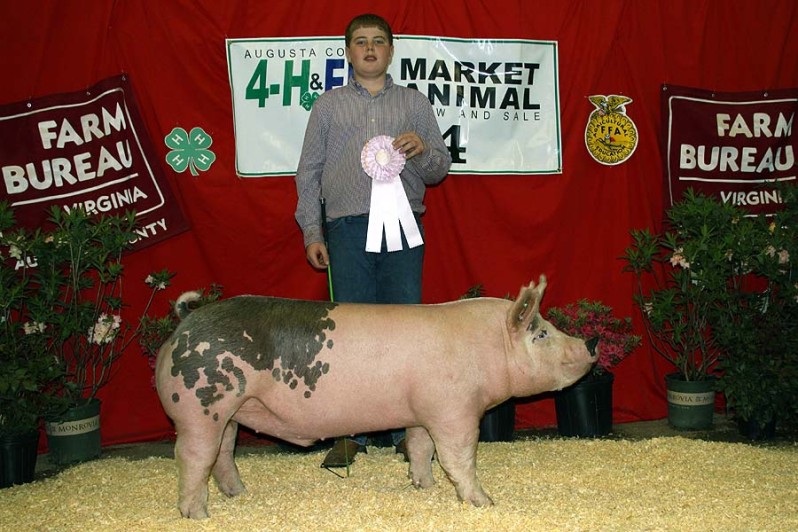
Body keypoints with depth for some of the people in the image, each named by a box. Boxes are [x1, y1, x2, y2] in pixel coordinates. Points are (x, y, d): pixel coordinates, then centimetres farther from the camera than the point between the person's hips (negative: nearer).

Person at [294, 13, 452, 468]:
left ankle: (408, 432, 7)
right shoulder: (328, 105, 16)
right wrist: (312, 233, 5)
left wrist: (422, 151, -8)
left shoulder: (414, 102, 16)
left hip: (402, 225, 0)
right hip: (348, 227, 0)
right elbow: (309, 173, 14)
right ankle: (352, 435, 6)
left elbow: (441, 168, 15)